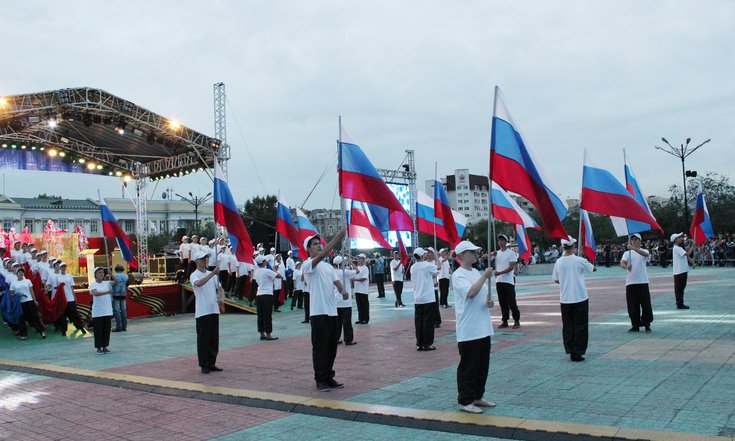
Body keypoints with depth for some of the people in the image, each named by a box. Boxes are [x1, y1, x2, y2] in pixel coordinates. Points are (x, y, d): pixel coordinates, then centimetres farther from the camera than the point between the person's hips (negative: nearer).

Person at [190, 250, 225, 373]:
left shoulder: (212, 274, 14)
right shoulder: (194, 275, -6)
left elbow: (220, 288, 15)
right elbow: (199, 283, -28)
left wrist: (222, 298, -6)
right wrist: (212, 273, -35)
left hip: (214, 311, 6)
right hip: (202, 312, -6)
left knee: (214, 339, 9)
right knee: (203, 339, -1)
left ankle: (212, 363, 19)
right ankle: (204, 365, 7)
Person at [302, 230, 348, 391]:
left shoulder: (328, 266, 18)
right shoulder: (308, 265, -6)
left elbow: (336, 281, 9)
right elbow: (322, 255, -23)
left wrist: (343, 290, -15)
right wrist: (337, 237, -28)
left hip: (333, 311, 7)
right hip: (319, 312, -7)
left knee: (332, 347, 11)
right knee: (320, 347, -2)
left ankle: (329, 377, 22)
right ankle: (320, 380, 7)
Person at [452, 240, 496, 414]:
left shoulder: (476, 272, 13)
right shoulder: (458, 275, -13)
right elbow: (471, 293, -28)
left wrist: (490, 301, -2)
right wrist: (484, 276, -22)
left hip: (483, 328, 9)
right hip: (468, 331, -9)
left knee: (482, 366, 16)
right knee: (468, 367, 0)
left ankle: (477, 396, 29)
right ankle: (465, 401, 11)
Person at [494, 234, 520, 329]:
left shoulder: (511, 253, -5)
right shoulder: (497, 253, 12)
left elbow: (511, 267, -13)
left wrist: (500, 273, -23)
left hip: (508, 281, -5)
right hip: (499, 281, 5)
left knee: (511, 302, -4)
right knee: (502, 303, 8)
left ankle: (516, 321, 5)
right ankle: (505, 321, 15)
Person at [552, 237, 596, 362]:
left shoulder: (559, 262, -3)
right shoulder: (579, 260, -10)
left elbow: (556, 280, 5)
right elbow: (594, 269, 5)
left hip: (565, 299, 3)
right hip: (580, 298, -3)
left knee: (567, 326, 12)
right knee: (580, 326, 5)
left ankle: (570, 351, 13)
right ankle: (577, 353, 3)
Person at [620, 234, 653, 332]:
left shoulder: (644, 251, 5)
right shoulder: (627, 253, 10)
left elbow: (644, 253, -22)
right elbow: (622, 263, -7)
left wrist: (633, 248, -39)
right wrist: (626, 266, -32)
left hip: (643, 282, -2)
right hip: (630, 282, 2)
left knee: (646, 304, -2)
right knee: (632, 305, 4)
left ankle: (647, 324, 11)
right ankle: (635, 325, 14)